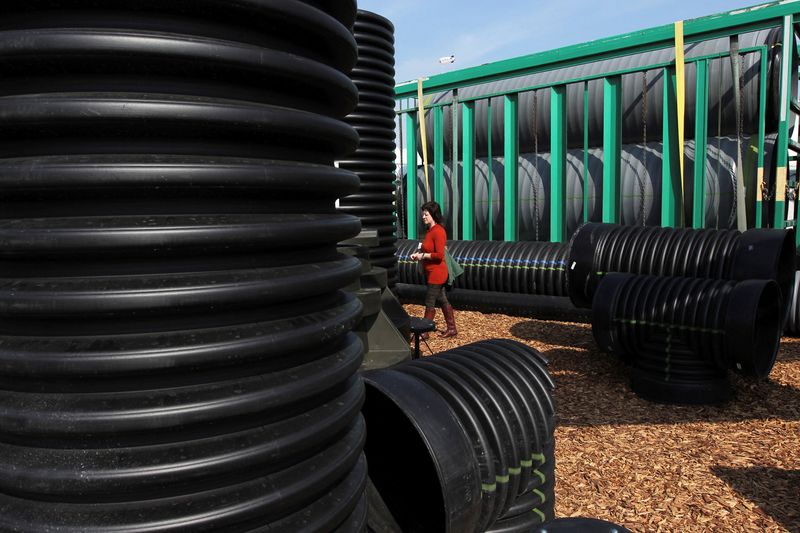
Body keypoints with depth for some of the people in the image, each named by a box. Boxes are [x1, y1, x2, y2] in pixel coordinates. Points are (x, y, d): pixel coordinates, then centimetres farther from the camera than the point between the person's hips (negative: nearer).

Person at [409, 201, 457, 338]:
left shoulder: (438, 231, -19)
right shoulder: (429, 230, 9)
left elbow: (439, 255, -23)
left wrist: (422, 256, -16)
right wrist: (418, 253, 5)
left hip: (436, 273, -9)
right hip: (432, 273, 9)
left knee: (429, 303, -1)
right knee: (442, 301, 15)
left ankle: (424, 332, 9)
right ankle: (451, 329, 24)